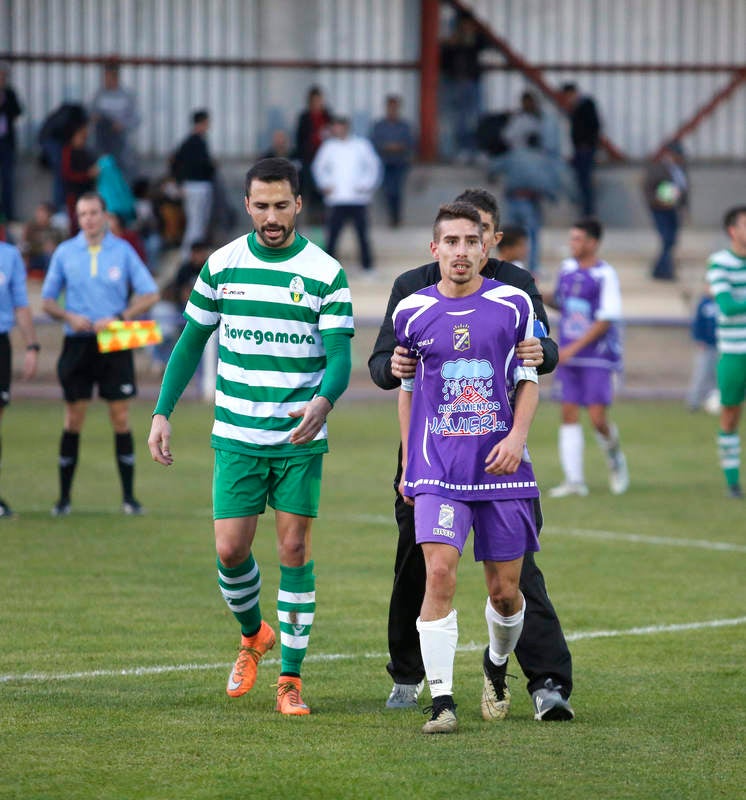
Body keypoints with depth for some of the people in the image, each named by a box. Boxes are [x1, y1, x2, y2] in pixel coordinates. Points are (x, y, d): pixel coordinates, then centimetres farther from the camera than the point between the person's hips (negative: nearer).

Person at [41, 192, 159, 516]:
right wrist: (69, 317, -11)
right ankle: (64, 498, 7)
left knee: (121, 417, -3)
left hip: (114, 343, -1)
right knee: (73, 419, 1)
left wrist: (119, 318, -13)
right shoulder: (64, 253, 5)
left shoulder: (123, 251, 2)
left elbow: (150, 294, 1)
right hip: (78, 343, 1)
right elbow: (47, 300, 9)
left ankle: (128, 496, 3)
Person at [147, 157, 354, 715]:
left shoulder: (326, 273, -4)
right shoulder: (222, 265, 3)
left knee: (294, 550, -3)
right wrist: (163, 412, 5)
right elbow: (192, 341, 12)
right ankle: (253, 635, 27)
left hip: (301, 438, -2)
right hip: (236, 436, 2)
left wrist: (323, 401, -31)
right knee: (230, 550, -3)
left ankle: (291, 678, 5)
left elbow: (340, 356, -9)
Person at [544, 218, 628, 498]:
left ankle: (615, 459, 21)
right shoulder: (567, 268, 8)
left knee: (598, 419, -8)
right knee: (569, 415, -2)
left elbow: (606, 320, -14)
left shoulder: (605, 275, -11)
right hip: (569, 357, 5)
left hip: (599, 359, -5)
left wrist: (574, 347, -17)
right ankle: (574, 480, -1)